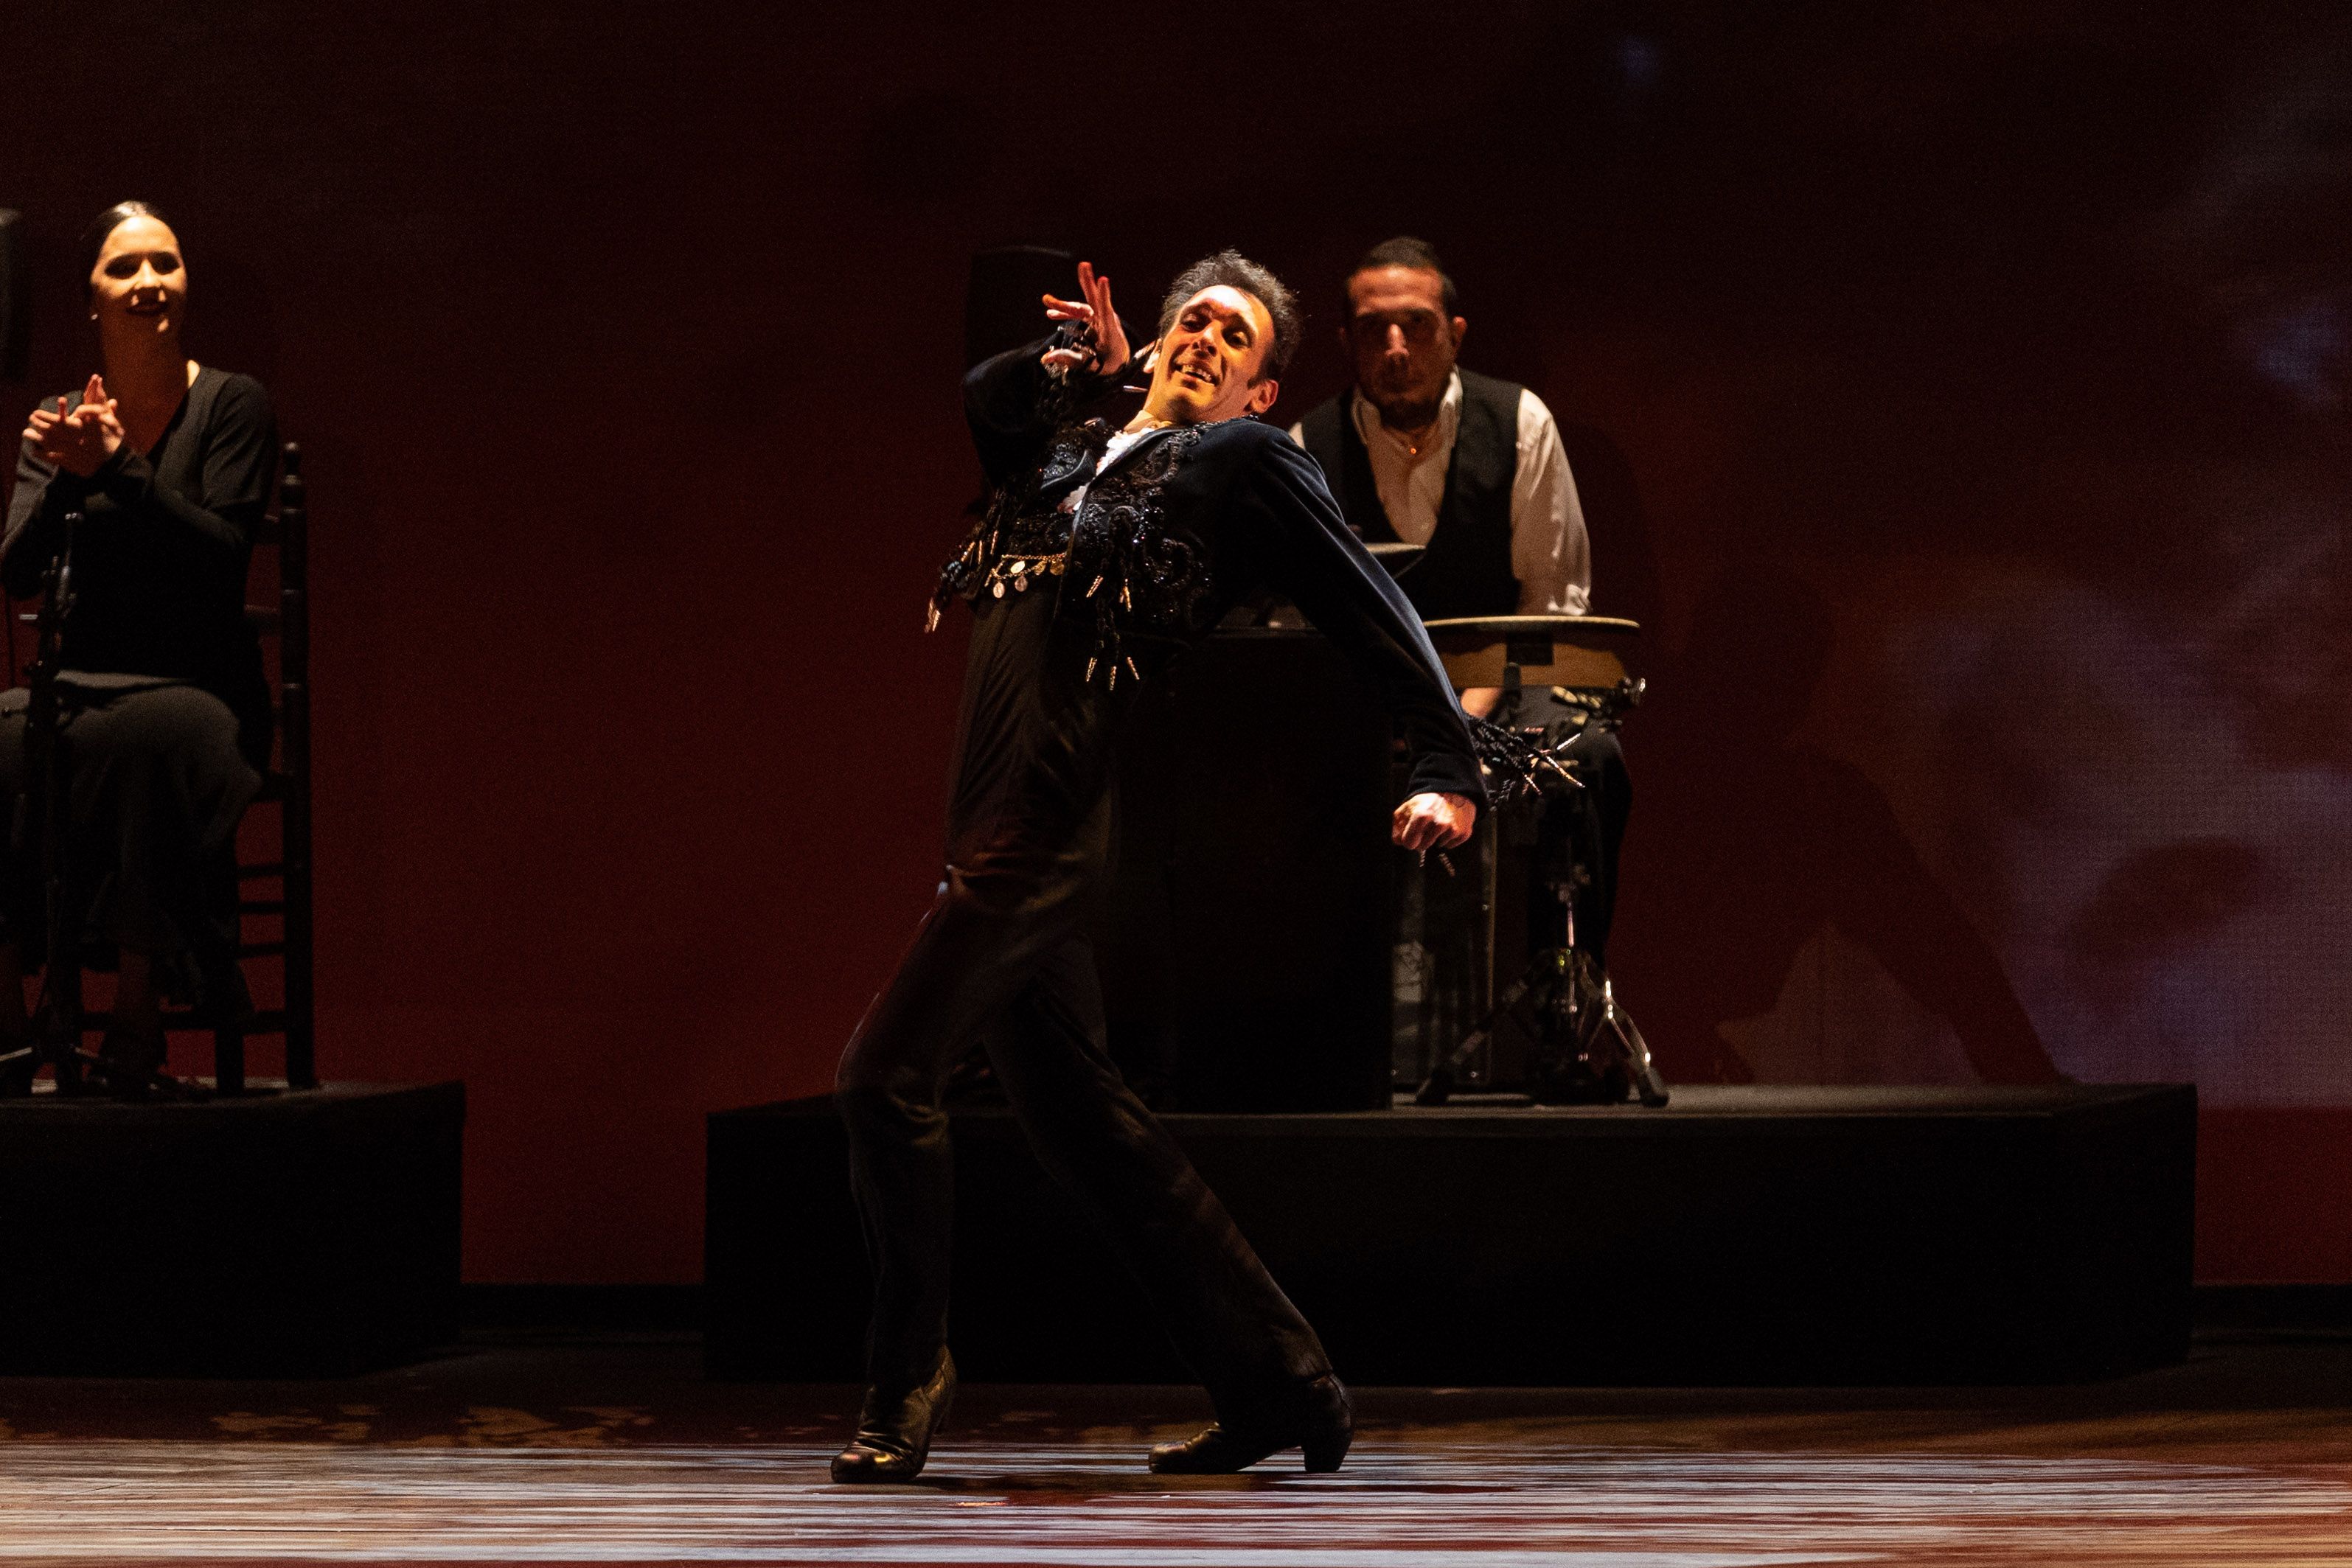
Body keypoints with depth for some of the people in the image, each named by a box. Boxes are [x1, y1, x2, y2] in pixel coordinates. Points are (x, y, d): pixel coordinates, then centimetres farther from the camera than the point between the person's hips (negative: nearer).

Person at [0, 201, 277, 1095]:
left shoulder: (232, 408, 1)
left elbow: (221, 554, -12)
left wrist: (116, 470, -19)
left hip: (196, 682, -3)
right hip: (79, 686, 3)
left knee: (152, 739, -40)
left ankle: (138, 1020, -37)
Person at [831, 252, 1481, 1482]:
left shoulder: (1244, 462, 5)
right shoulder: (1072, 446, 23)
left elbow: (1371, 612, 1)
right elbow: (973, 402, 40)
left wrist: (1443, 768, -7)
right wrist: (1077, 360, 25)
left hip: (1049, 823, -8)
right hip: (992, 826, 8)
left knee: (884, 1077, -11)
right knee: (1078, 1114, 11)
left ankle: (907, 1387, 1)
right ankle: (1277, 1382, 16)